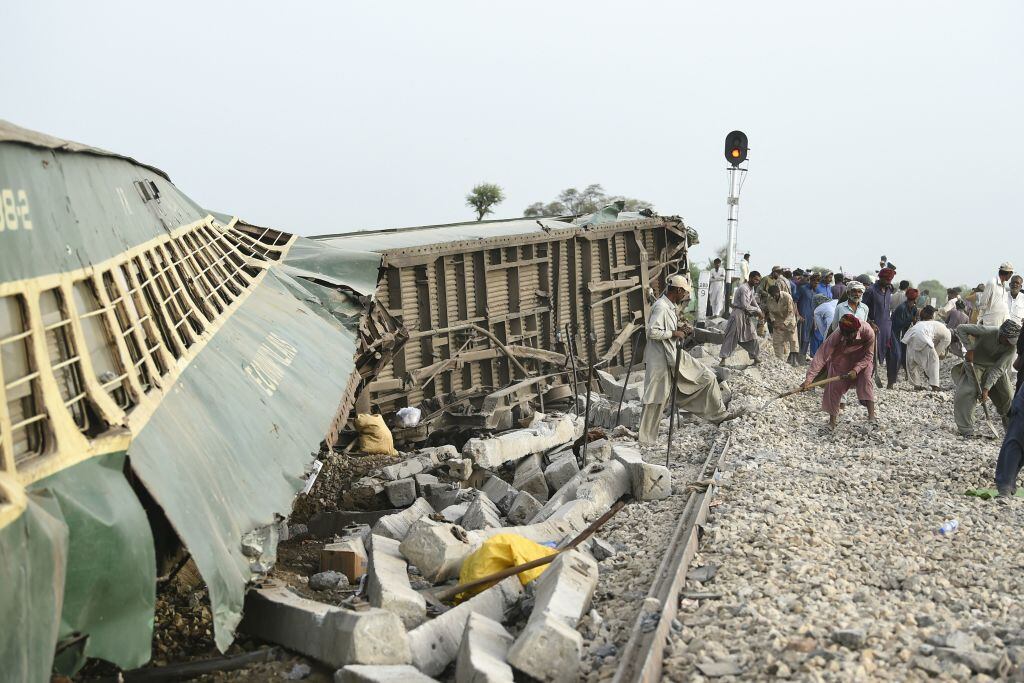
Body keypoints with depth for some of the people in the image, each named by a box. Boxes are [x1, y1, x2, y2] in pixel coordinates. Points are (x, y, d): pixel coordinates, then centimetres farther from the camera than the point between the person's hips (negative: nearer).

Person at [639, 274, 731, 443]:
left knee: (707, 377, 12)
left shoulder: (671, 307, 10)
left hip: (676, 355, 10)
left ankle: (718, 414, 25)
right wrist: (674, 333, -19)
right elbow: (652, 332, -27)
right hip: (660, 359, -10)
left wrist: (680, 329, 6)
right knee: (657, 398, -1)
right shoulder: (660, 307, -21)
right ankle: (646, 437, 11)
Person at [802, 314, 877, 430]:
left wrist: (856, 370, -34)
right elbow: (821, 356, -41)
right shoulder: (836, 336, -39)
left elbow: (868, 356, -22)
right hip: (841, 360, 0)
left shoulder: (868, 332, -37)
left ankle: (871, 415, -18)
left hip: (862, 359, 0)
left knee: (866, 381, -20)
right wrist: (809, 378, -47)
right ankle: (832, 420, 13)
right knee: (835, 386, -3)